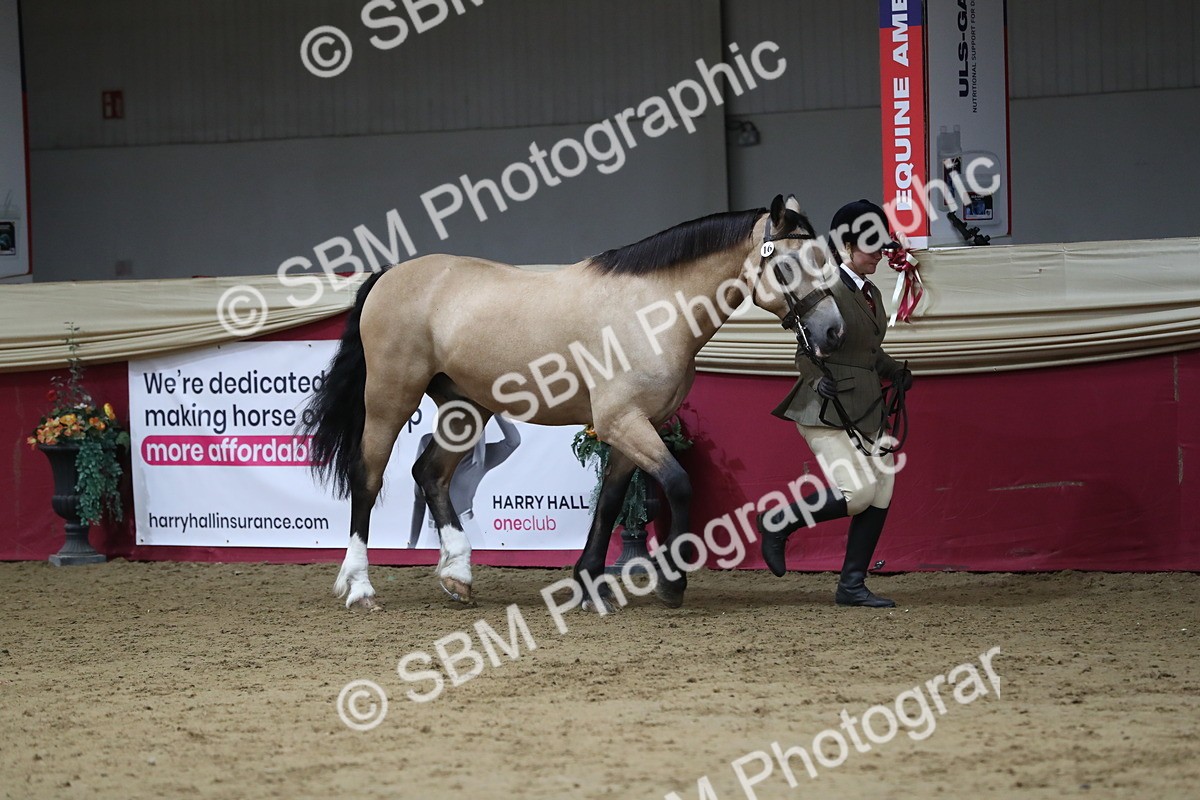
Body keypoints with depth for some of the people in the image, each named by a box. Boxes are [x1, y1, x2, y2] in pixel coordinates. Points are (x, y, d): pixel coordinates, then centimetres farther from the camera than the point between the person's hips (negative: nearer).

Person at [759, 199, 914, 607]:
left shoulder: (871, 294, 16)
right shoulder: (827, 291, -11)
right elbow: (807, 351, -14)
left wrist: (895, 372, 8)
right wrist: (818, 379, -29)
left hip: (867, 410, 9)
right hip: (829, 407, -9)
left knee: (881, 493, 2)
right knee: (857, 492, -17)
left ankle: (852, 585, 9)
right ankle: (777, 523, 5)